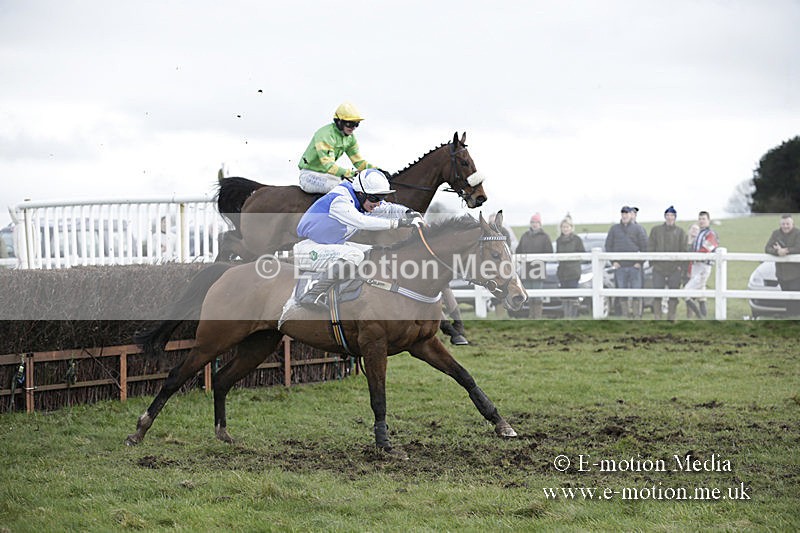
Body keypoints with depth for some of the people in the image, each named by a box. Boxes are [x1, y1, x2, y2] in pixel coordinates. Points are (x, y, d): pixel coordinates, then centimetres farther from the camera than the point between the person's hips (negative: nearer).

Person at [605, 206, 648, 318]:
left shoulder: (638, 229, 4)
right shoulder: (614, 229, 11)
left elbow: (645, 246, 1)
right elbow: (608, 246, 10)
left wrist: (640, 262, -7)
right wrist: (613, 261, 0)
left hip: (635, 266, -2)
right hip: (619, 267, 2)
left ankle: (637, 316, 1)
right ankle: (627, 316, 10)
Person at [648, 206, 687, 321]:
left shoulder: (680, 232, 7)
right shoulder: (656, 230, 9)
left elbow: (684, 250, 4)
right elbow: (650, 248, 8)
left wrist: (681, 265, -5)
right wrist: (653, 262, -2)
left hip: (675, 269, 0)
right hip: (658, 268, 0)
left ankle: (672, 318, 8)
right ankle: (657, 319, 5)